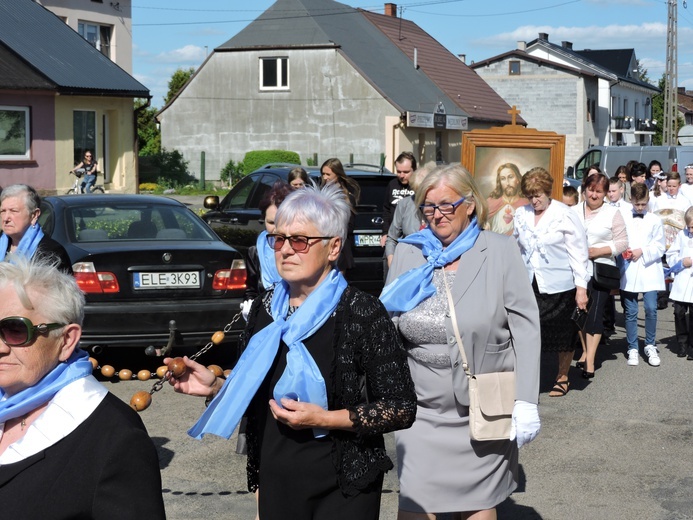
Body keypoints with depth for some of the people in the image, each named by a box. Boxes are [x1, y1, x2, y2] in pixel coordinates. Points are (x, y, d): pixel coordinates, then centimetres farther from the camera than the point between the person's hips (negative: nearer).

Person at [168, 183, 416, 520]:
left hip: (341, 490, -5)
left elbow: (402, 408, -13)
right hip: (275, 483, 5)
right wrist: (215, 387, -4)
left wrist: (325, 419, -21)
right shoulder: (265, 308, 3)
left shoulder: (362, 313, -14)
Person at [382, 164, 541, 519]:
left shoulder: (501, 251, -4)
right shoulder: (407, 253, 4)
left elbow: (525, 327, -6)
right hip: (422, 410, 2)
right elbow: (386, 327, 11)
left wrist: (526, 402, -11)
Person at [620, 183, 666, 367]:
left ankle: (650, 346, 9)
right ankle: (632, 348, 14)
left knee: (651, 309, -7)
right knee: (630, 312, 4)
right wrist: (623, 251, -14)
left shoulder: (655, 220, 7)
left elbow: (659, 247, 3)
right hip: (629, 271, 0)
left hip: (649, 270, 0)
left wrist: (642, 251, -10)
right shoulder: (623, 219, 6)